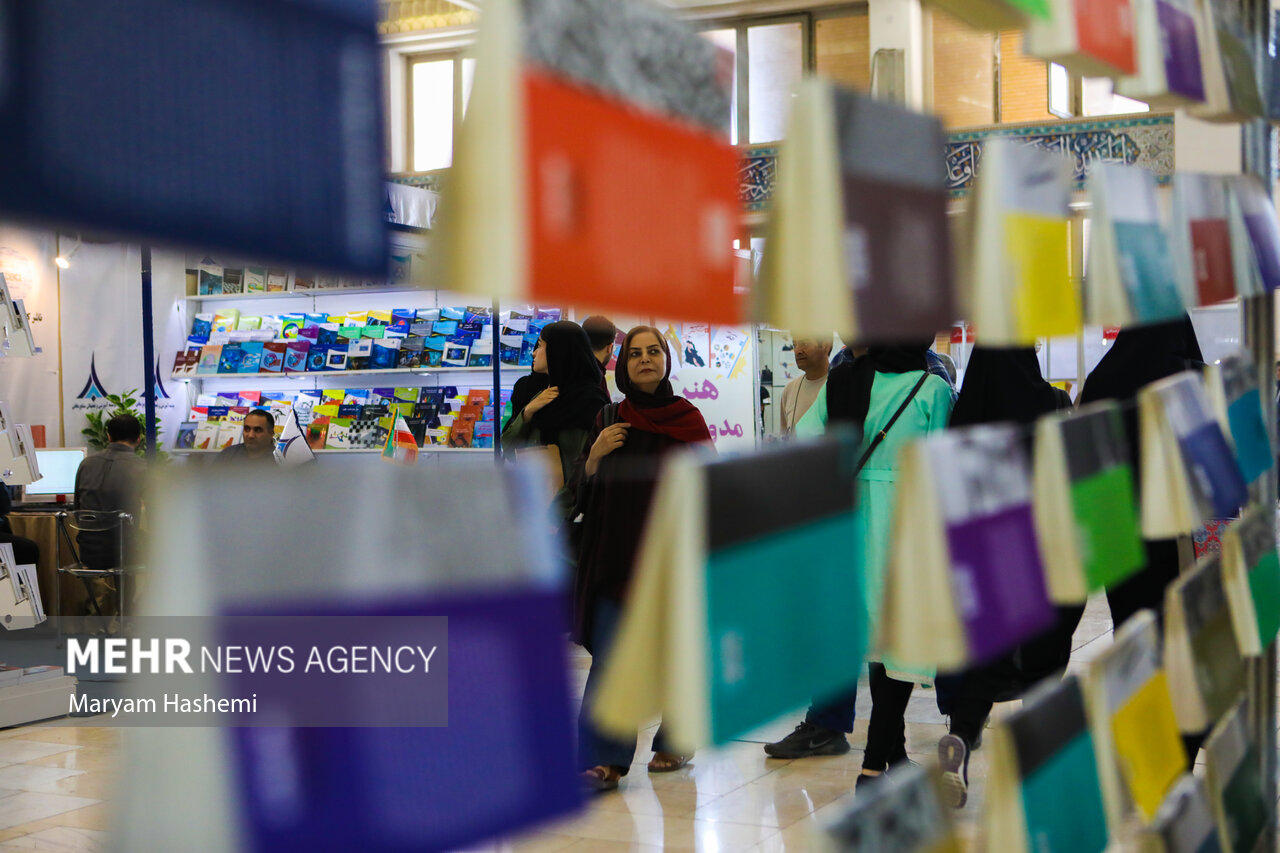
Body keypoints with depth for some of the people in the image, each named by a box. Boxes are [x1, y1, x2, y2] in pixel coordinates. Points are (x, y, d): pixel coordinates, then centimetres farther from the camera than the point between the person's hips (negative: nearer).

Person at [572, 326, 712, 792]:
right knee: (610, 656, -8)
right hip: (614, 555, 1)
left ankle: (675, 744, 23)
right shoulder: (607, 420, 9)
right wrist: (596, 455, -9)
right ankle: (605, 760, -10)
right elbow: (582, 487, 9)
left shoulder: (688, 420, 2)